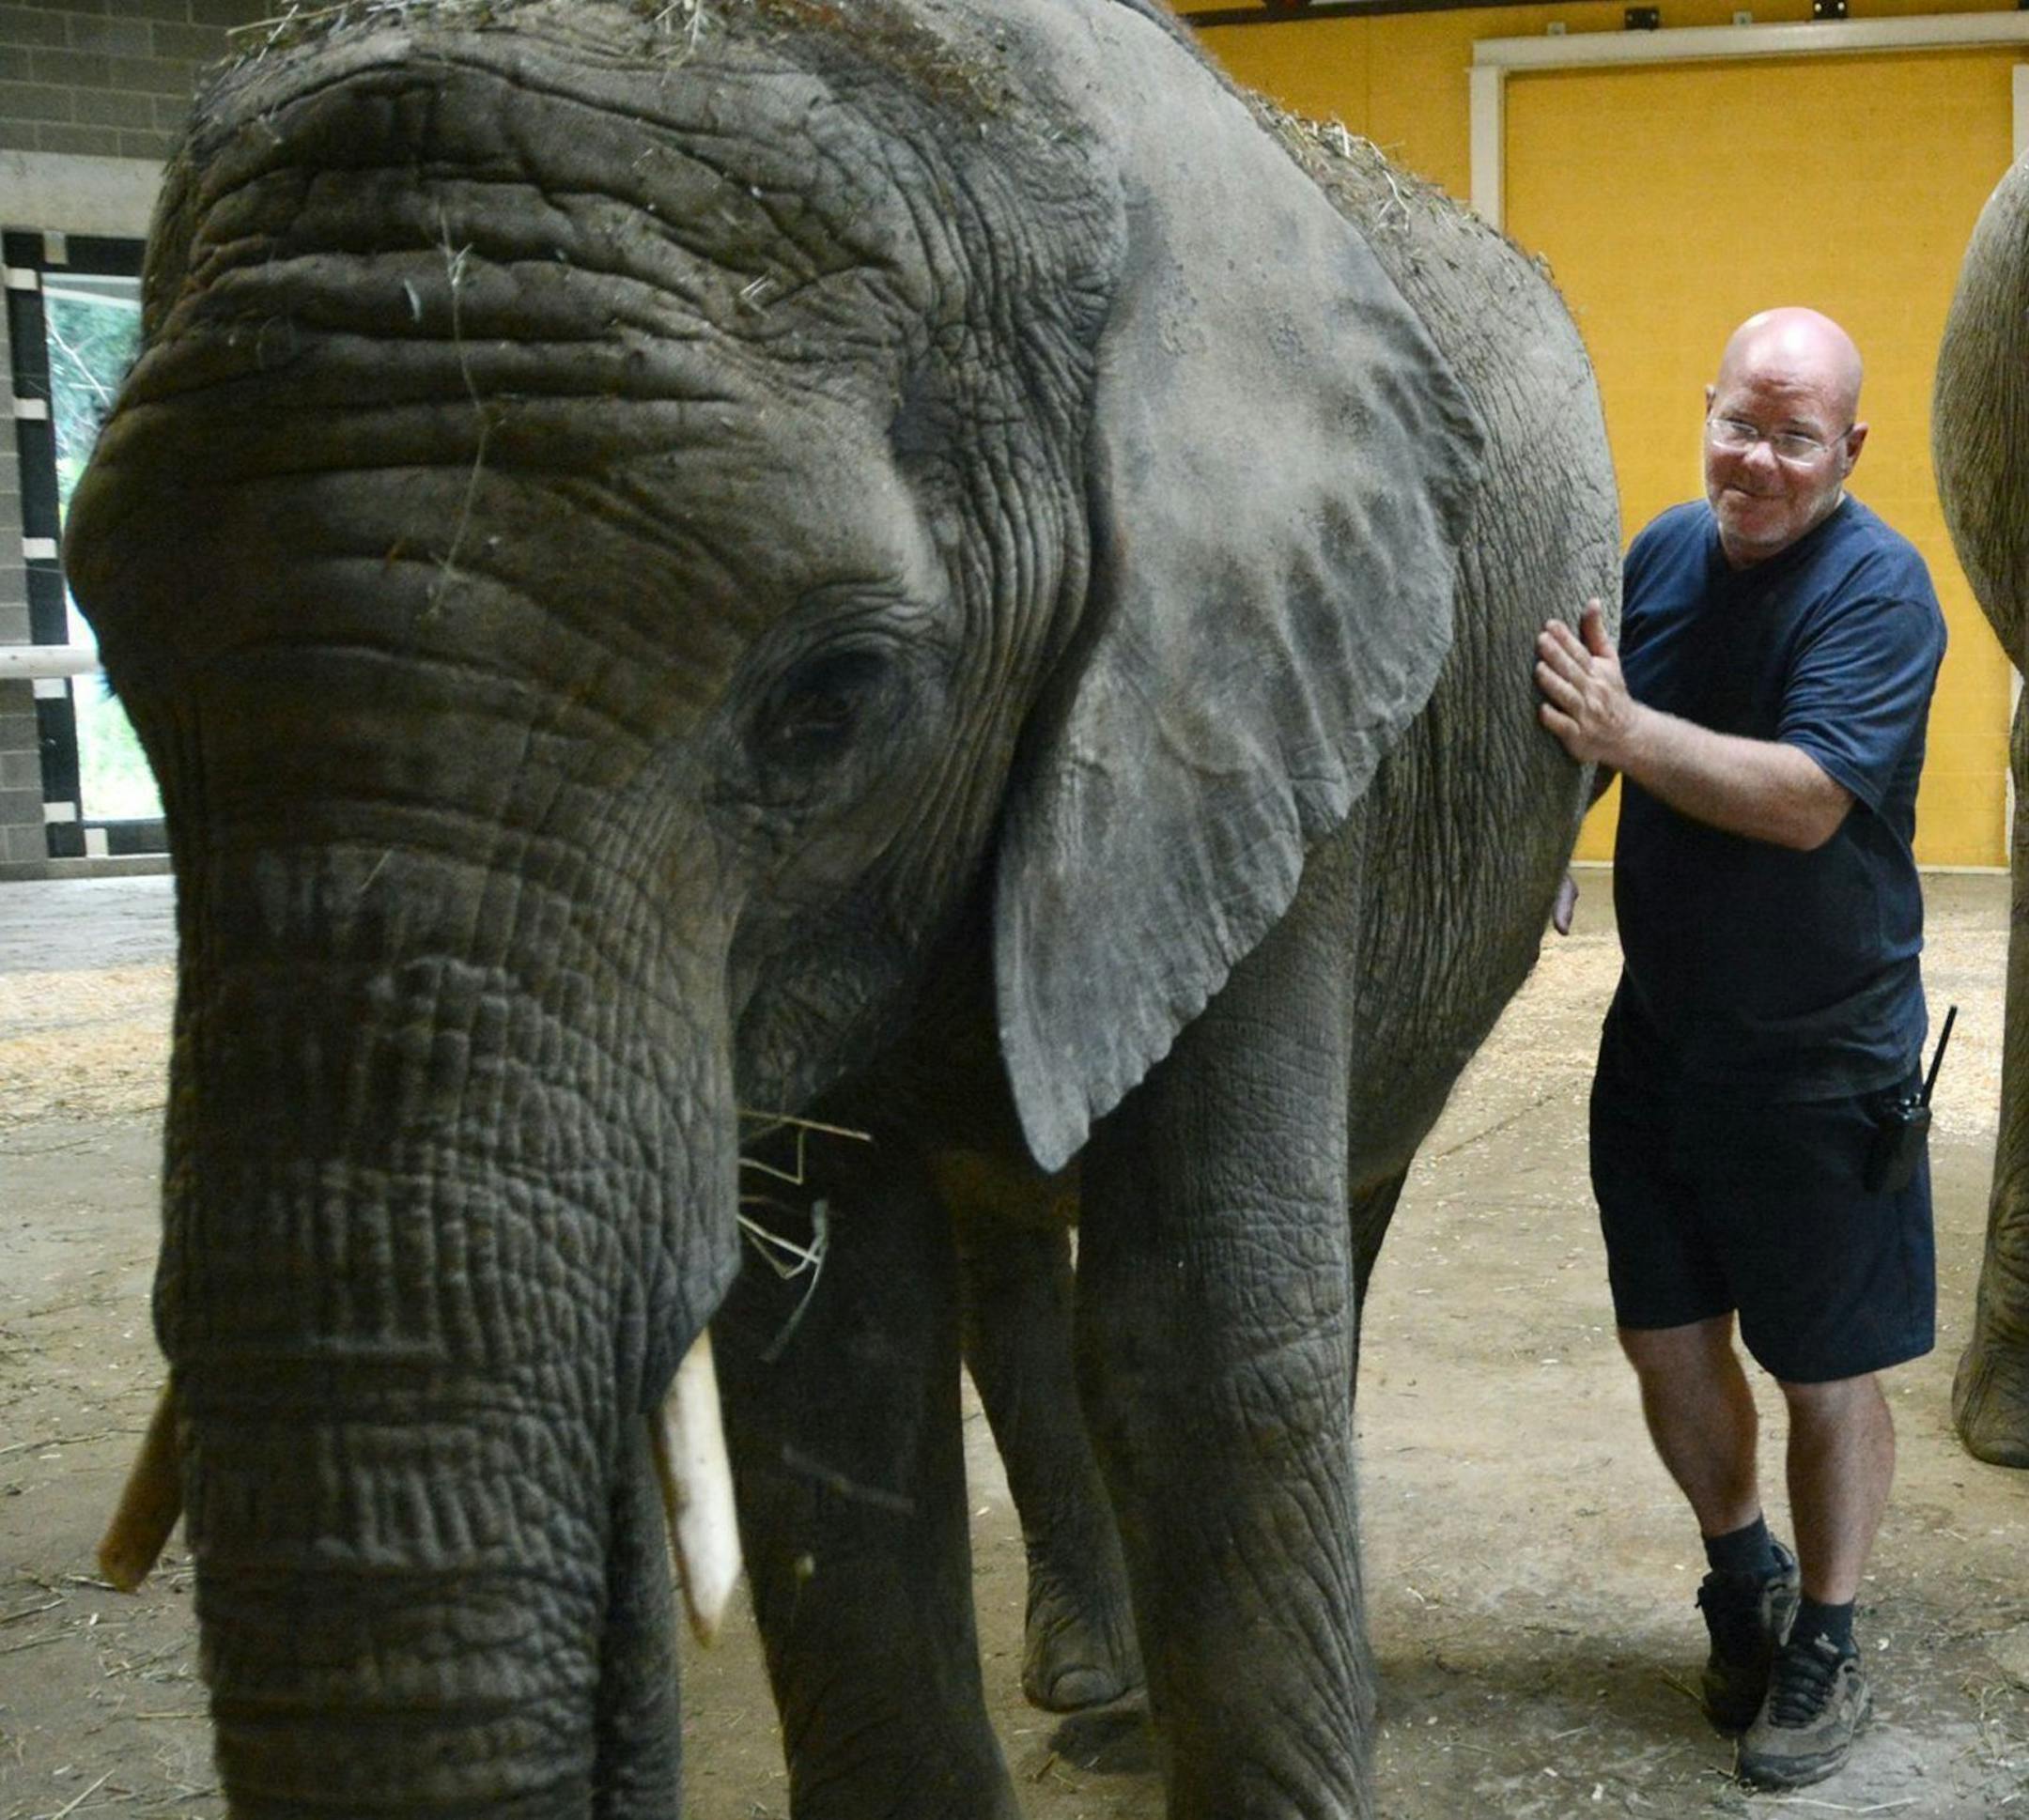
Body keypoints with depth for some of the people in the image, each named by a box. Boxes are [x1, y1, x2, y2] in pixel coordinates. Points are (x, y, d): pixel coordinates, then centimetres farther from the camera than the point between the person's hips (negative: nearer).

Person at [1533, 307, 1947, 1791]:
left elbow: (1809, 799, -29)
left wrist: (1624, 730, -36)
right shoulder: (1669, 549, 2)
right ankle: (1744, 1571, 39)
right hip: (1663, 1030, 6)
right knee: (1667, 1336, 14)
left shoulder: (1878, 588, -17)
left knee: (1826, 1373, 6)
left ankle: (1824, 1650, 26)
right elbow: (1597, 747, 18)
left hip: (1819, 1054, -5)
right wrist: (1574, 720, -3)